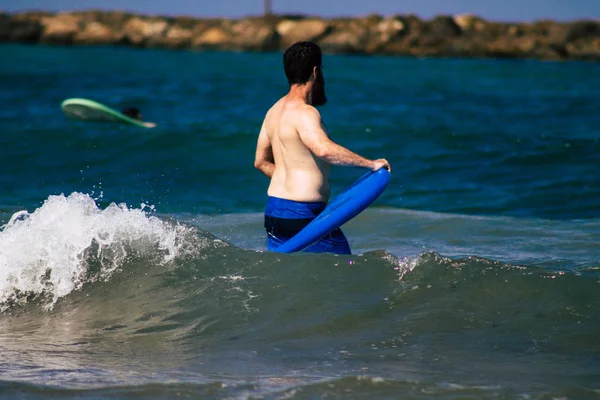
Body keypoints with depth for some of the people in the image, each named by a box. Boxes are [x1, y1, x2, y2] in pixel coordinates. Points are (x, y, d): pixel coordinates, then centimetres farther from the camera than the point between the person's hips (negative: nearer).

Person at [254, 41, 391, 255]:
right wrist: (370, 163, -29)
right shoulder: (304, 113, -17)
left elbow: (261, 161, 21)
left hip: (274, 206, 9)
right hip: (303, 214, -9)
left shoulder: (275, 111, 12)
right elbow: (324, 149, -35)